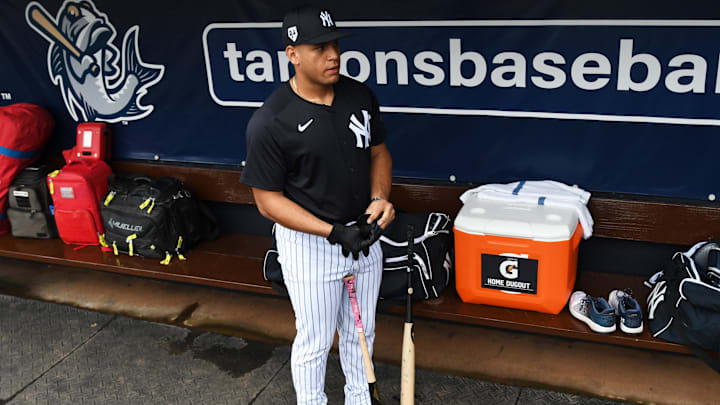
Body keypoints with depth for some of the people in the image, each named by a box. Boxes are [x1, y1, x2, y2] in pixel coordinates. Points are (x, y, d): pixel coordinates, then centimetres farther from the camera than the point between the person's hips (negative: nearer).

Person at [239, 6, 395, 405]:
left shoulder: (360, 96, -3)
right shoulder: (270, 122, -20)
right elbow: (268, 201, -16)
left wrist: (379, 196, -10)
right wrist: (333, 232, -24)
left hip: (362, 233, 6)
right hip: (308, 242, -5)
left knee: (361, 331, 22)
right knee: (315, 341, 10)